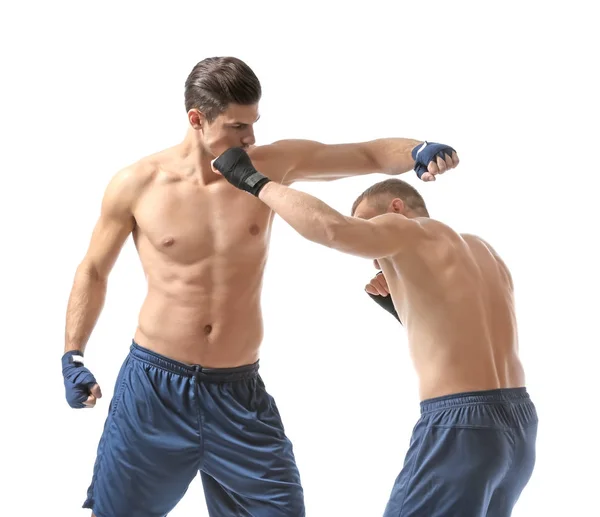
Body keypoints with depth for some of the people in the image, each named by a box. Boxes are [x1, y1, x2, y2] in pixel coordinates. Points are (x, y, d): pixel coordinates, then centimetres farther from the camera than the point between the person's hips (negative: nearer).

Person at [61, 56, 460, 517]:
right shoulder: (137, 185, -5)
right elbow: (94, 271, 9)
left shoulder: (272, 166, -2)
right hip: (154, 387, -1)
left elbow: (370, 154, 4)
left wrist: (418, 151, -18)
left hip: (239, 393, 1)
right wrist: (73, 358, 5)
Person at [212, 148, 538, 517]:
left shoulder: (407, 231, -2)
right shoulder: (481, 250, 21)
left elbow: (329, 227, -22)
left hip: (463, 427, -9)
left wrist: (253, 180, -10)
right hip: (518, 422, 9)